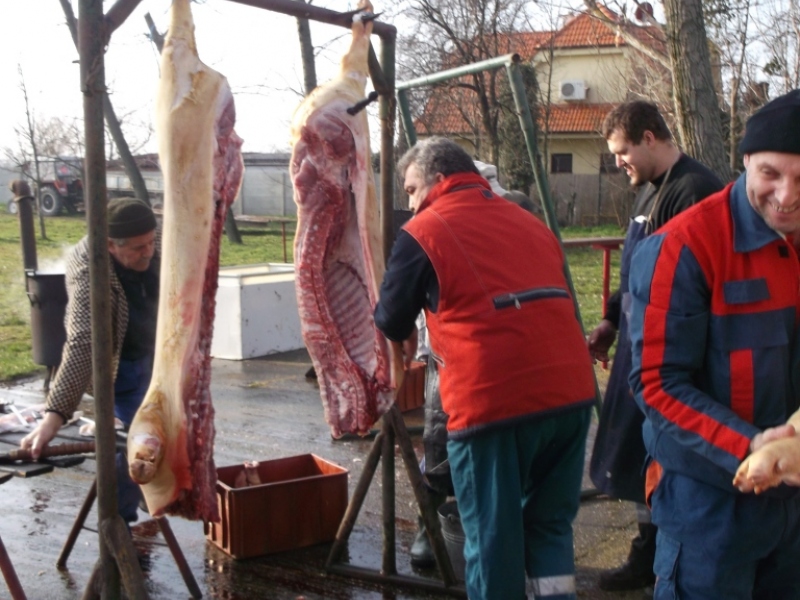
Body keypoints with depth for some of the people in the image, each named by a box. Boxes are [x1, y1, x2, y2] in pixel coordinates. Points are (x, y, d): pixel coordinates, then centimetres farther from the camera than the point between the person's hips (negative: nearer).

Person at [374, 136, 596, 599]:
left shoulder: (424, 232, 2)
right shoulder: (531, 223, 20)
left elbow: (391, 323, 10)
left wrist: (411, 329, 32)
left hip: (494, 402, -6)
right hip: (570, 391, 6)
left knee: (493, 537, 9)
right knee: (550, 524, 20)